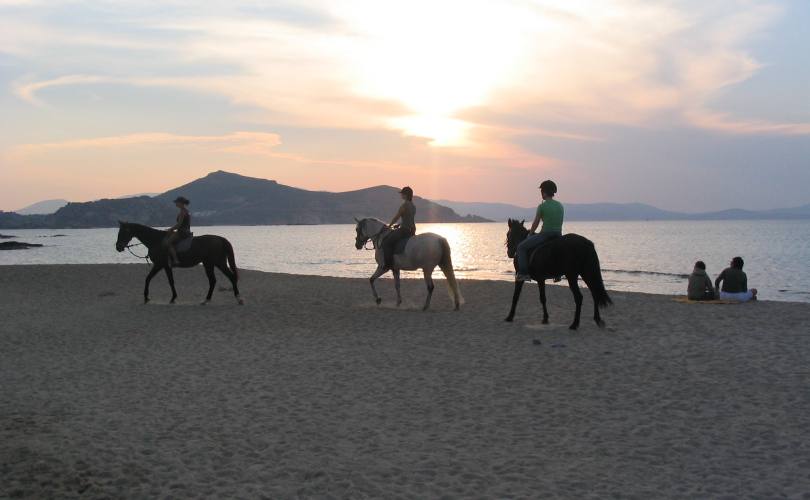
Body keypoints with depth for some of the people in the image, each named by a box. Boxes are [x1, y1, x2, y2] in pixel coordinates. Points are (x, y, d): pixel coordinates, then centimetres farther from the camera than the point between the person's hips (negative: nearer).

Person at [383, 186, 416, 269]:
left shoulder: (404, 205, -15)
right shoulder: (413, 206, 12)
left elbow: (396, 218, -9)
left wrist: (389, 226, 6)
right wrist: (398, 225, 20)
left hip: (404, 230, -10)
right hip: (412, 230, 10)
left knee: (386, 242, -13)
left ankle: (388, 264, -18)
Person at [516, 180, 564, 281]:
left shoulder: (542, 206, -9)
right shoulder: (560, 206, 10)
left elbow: (535, 224, -2)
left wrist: (530, 234, 16)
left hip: (545, 234, -7)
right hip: (558, 235, 7)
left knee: (521, 247, 6)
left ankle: (523, 273, -4)